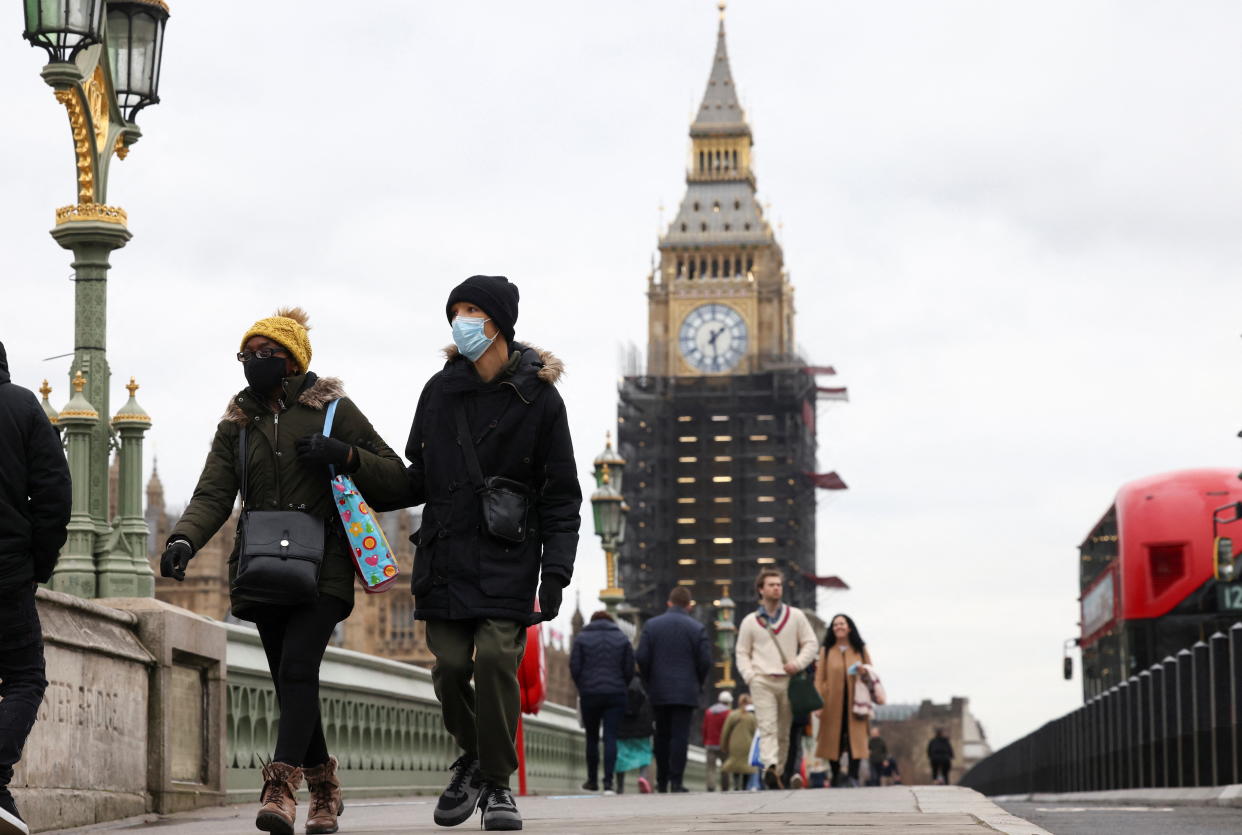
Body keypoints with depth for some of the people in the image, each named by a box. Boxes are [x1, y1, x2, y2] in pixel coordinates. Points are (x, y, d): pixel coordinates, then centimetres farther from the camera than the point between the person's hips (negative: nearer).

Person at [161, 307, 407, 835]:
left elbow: (394, 475, 3)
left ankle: (281, 788, -29)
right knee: (291, 683, 5)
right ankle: (324, 791, 21)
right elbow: (213, 495, 1)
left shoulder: (331, 408, 2)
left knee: (297, 668, -21)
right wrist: (184, 540, -18)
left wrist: (345, 455, -15)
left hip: (322, 567, -4)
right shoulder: (237, 423, 13)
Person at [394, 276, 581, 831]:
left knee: (497, 659, -16)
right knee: (451, 666, -4)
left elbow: (561, 495, 0)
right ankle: (473, 758, 23)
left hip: (508, 557, -3)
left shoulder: (538, 398, 0)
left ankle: (497, 785, -1)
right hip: (444, 555, 3)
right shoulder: (440, 390, 9)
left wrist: (556, 571, -8)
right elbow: (419, 477, 18)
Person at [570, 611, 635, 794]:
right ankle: (608, 782, -13)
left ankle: (592, 780, 20)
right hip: (616, 695, 0)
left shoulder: (582, 638, 3)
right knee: (611, 737, -3)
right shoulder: (622, 639, 7)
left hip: (589, 696, 0)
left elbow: (574, 668, -2)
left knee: (592, 738, 12)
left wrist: (582, 689, 11)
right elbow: (629, 670, 3)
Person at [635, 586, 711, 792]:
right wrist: (698, 684, 10)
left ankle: (662, 781, 15)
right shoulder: (697, 628, -2)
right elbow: (705, 661, -5)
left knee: (662, 735, 12)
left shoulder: (651, 625, 3)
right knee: (680, 735, -3)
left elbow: (642, 657, -1)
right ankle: (676, 782, -9)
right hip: (686, 692, -2)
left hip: (659, 690, 2)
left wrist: (648, 682, 11)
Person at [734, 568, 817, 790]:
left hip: (788, 681, 2)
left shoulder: (795, 616, 11)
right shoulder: (750, 622, 10)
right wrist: (750, 676, -4)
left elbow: (810, 643, 10)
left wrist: (798, 663, -7)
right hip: (762, 681, -2)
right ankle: (770, 767, -34)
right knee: (768, 728, -17)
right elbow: (742, 653, 12)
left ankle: (779, 774, 9)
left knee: (784, 733, 4)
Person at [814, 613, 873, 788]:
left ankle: (853, 777, -11)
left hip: (854, 702, 0)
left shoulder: (861, 650, 12)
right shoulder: (826, 651, 9)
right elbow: (819, 678, 4)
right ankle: (835, 777, 10)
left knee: (855, 737, -9)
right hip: (832, 703, 0)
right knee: (833, 738, 1)